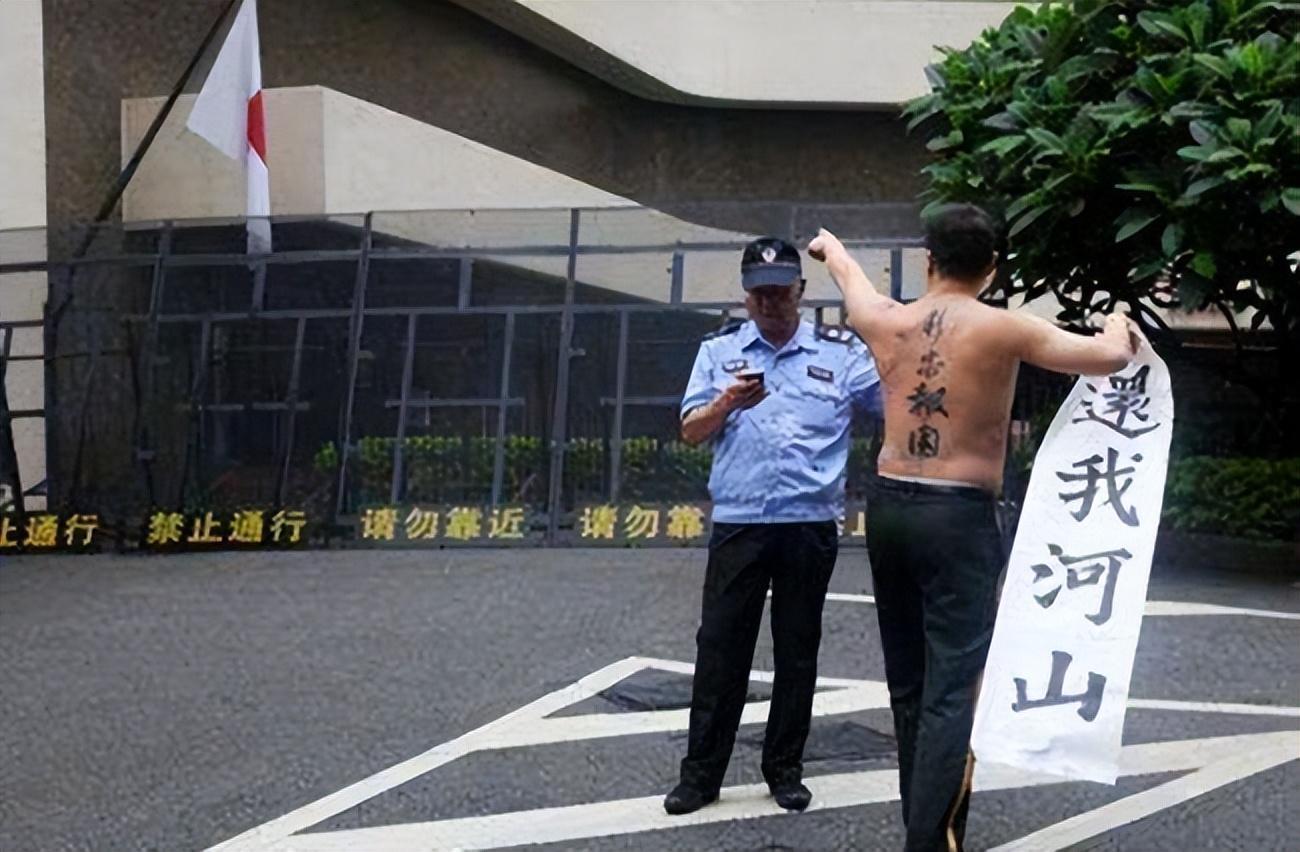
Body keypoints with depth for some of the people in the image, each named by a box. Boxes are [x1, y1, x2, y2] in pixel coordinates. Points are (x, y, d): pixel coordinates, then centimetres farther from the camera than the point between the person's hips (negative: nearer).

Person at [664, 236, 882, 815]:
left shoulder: (840, 353, 3)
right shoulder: (719, 350, 7)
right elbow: (690, 432, 4)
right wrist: (727, 403, -15)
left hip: (810, 526, 0)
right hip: (738, 523, 1)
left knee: (797, 652, 8)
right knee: (720, 648, 3)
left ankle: (785, 769, 21)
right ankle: (701, 773, 12)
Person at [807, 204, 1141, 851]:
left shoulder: (888, 322, 4)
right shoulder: (1001, 329, -10)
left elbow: (849, 277, 27)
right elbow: (1109, 358, -11)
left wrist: (829, 246, 50)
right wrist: (1118, 325, 13)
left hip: (888, 508, 6)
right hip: (958, 518, -6)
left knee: (909, 686, 16)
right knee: (954, 691, -8)